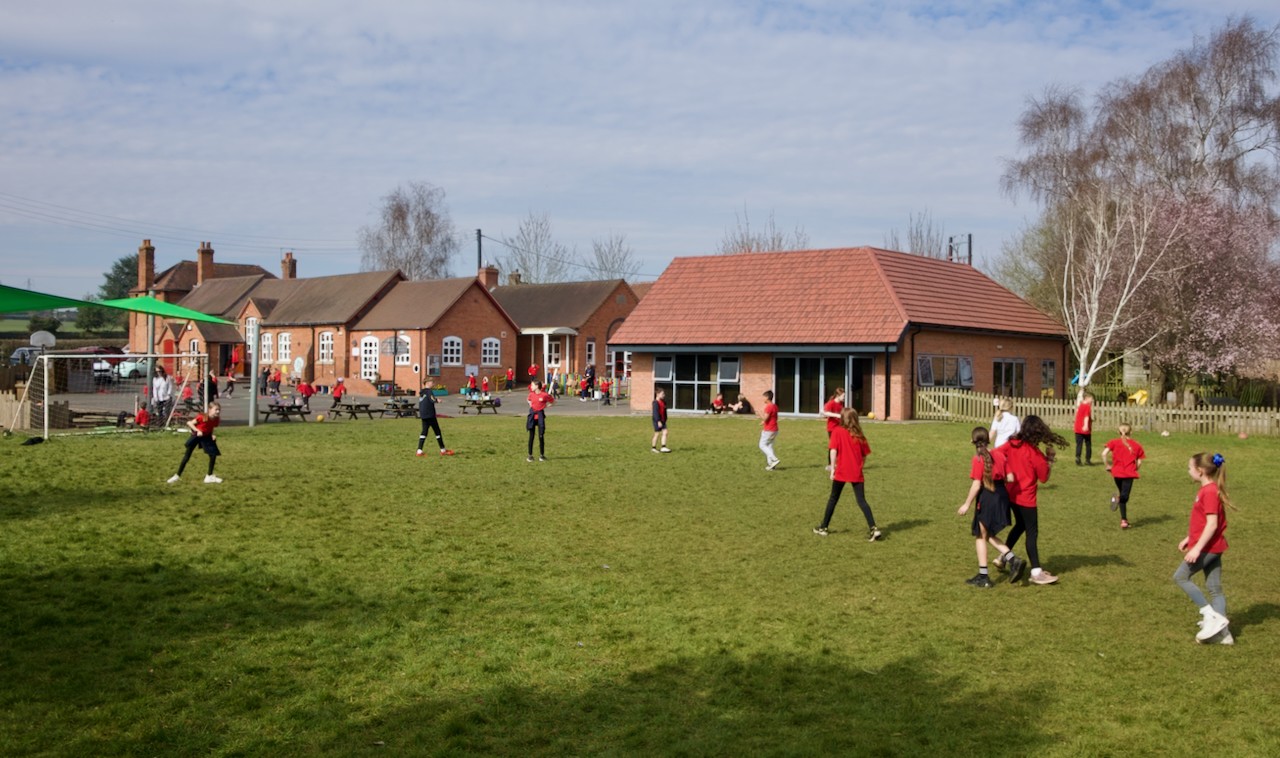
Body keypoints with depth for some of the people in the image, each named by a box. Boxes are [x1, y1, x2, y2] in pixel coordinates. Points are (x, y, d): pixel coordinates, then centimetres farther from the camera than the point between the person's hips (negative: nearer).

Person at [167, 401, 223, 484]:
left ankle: (209, 477, 10)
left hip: (206, 437, 5)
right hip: (196, 436, -5)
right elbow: (189, 423, -26)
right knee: (187, 456, -1)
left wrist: (212, 435, -15)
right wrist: (197, 431, -36)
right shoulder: (202, 417, -30)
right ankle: (177, 476, 9)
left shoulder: (216, 420, -13)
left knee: (213, 455, -3)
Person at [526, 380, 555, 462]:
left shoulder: (544, 395, -10)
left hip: (540, 416, -3)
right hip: (532, 416, 3)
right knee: (531, 436, 3)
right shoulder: (531, 394, 5)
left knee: (541, 436, 1)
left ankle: (542, 455, 14)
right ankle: (530, 455, 8)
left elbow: (553, 401, 4)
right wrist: (531, 405, 11)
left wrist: (546, 405, -4)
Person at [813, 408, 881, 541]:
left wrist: (832, 468, -9)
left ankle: (823, 527, 21)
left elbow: (833, 451, -13)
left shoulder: (837, 432, -3)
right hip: (856, 474, 2)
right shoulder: (859, 435, 6)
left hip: (841, 471, -2)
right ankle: (873, 529, -13)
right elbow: (864, 456, 6)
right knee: (862, 501, 2)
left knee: (833, 499, 13)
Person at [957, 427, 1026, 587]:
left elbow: (977, 485, -15)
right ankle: (1012, 559, 4)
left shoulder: (978, 459, -13)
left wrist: (967, 504, -10)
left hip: (986, 497, -6)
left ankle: (983, 576, 10)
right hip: (1002, 496, 6)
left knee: (980, 536, 7)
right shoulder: (1000, 455, 3)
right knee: (989, 534, 21)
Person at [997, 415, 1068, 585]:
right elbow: (1044, 478, -8)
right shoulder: (1036, 454, -17)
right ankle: (1036, 573, -1)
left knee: (1020, 525, 26)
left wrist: (1006, 472, -11)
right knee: (1032, 533, -2)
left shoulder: (1012, 444, -3)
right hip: (1026, 497, -7)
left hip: (1012, 494, 7)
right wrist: (1050, 459, -1)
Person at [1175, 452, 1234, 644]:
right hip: (1213, 547, 10)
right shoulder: (1209, 489, 12)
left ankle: (1210, 615, -5)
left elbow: (1212, 523, -23)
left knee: (1180, 577, -2)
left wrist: (1197, 548, -24)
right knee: (1215, 588, 9)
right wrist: (1189, 538, 23)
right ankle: (1224, 633, 8)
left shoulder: (1209, 492, -19)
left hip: (1207, 547, -10)